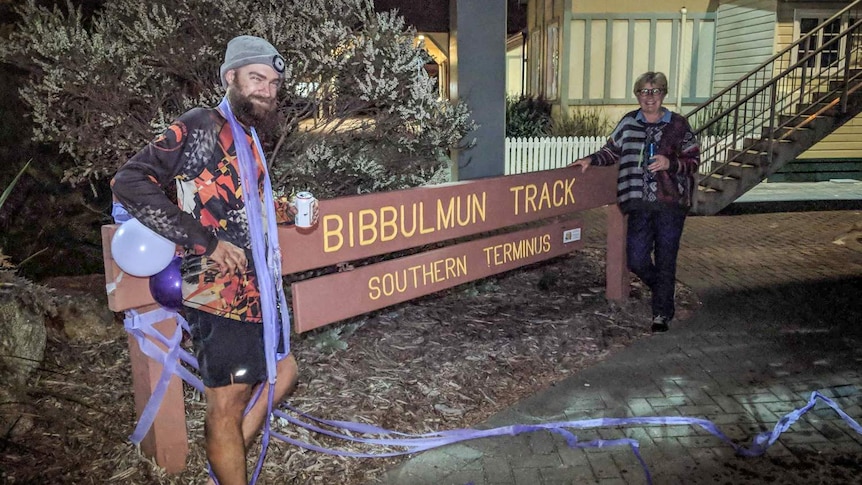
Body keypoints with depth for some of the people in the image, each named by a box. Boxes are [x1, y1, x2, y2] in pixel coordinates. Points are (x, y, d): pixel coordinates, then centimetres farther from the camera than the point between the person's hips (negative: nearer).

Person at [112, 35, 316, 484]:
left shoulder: (247, 137, 15)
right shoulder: (201, 127, -11)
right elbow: (129, 181, -18)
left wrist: (290, 209, 10)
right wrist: (205, 241, -21)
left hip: (256, 290, 10)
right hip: (220, 292, -9)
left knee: (282, 373, 20)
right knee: (228, 403, 1)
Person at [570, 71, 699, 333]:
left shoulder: (678, 125, 2)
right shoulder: (629, 122, 8)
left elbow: (693, 160, 4)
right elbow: (612, 151, 19)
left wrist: (670, 164, -13)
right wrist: (591, 160, 4)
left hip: (671, 203, -2)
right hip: (640, 204, 2)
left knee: (665, 260, 2)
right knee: (636, 259, -1)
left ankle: (662, 312, 17)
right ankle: (662, 289, 31)